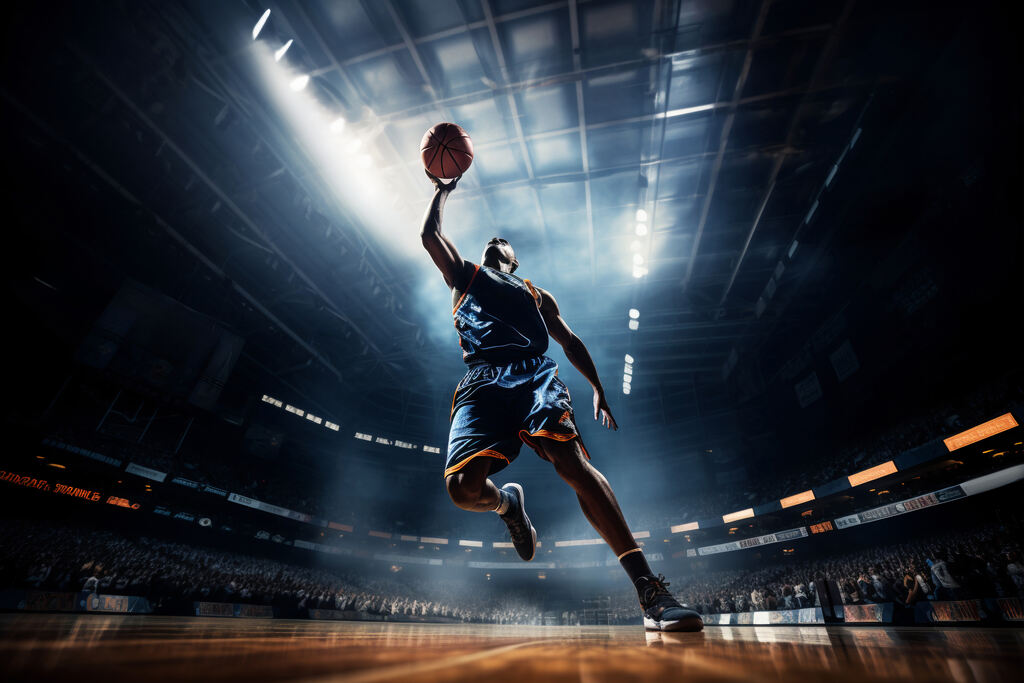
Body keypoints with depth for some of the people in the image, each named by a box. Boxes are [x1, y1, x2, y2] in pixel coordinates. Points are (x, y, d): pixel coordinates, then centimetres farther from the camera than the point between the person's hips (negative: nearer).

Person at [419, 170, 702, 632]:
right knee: (463, 488, -22)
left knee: (570, 460, -27)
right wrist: (443, 190, 42)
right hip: (481, 382, 0)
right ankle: (508, 503, 14)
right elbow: (430, 233, 27)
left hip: (534, 375, 0)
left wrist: (598, 388, 11)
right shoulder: (464, 276, 33)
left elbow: (570, 341, 24)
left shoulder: (536, 294, 32)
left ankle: (650, 590, -26)